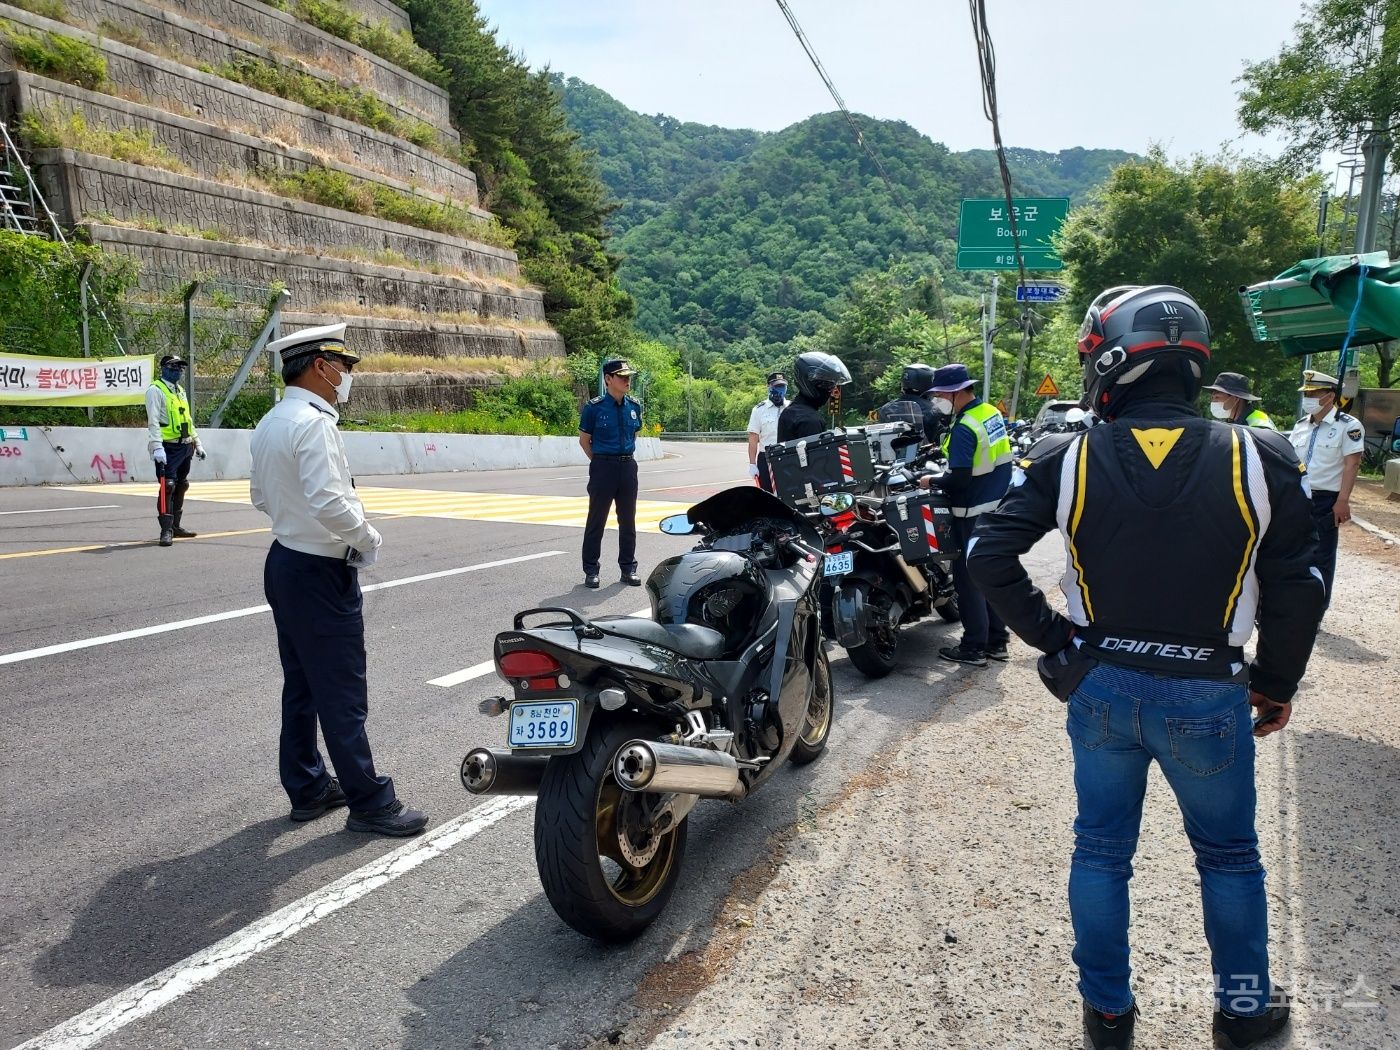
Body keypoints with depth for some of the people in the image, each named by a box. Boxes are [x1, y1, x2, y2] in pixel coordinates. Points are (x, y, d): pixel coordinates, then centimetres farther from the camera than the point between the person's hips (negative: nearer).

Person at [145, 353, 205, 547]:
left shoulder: (180, 391, 20)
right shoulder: (156, 390, -6)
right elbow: (153, 421, -15)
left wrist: (197, 443, 22)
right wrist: (157, 447, -24)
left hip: (185, 447, 9)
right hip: (168, 448, -8)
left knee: (181, 486, 13)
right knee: (167, 486, -12)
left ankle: (175, 526, 23)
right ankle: (166, 530, -9)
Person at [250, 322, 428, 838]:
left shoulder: (270, 423, 10)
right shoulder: (313, 422, -20)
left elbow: (263, 497, 18)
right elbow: (329, 502, -28)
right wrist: (369, 538, -14)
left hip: (285, 561, 10)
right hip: (321, 573, -10)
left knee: (301, 685, 17)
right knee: (342, 693, -3)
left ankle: (307, 787, 28)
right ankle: (369, 803, 6)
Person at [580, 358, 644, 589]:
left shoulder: (634, 405, 5)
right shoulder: (594, 407, -9)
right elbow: (584, 439, 0)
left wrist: (624, 457, 14)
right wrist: (600, 463, 4)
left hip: (628, 466, 4)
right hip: (603, 468, -4)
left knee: (628, 520, 10)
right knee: (596, 520, 2)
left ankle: (628, 568, 20)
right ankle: (591, 570, 10)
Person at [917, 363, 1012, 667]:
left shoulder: (965, 428, -22)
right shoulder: (992, 413, 6)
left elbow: (959, 478, -26)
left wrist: (933, 482, -10)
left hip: (974, 514, -9)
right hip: (999, 505, 9)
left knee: (969, 578, 1)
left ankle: (974, 648, 7)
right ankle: (997, 640, 24)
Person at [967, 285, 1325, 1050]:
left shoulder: (1065, 460, -10)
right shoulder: (1260, 458, -10)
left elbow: (990, 557, -11)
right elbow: (1296, 589, -5)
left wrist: (1055, 640, -1)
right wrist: (1277, 685, 9)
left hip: (1101, 688, 1)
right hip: (1208, 695, 0)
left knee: (1101, 850, 16)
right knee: (1229, 856, 21)